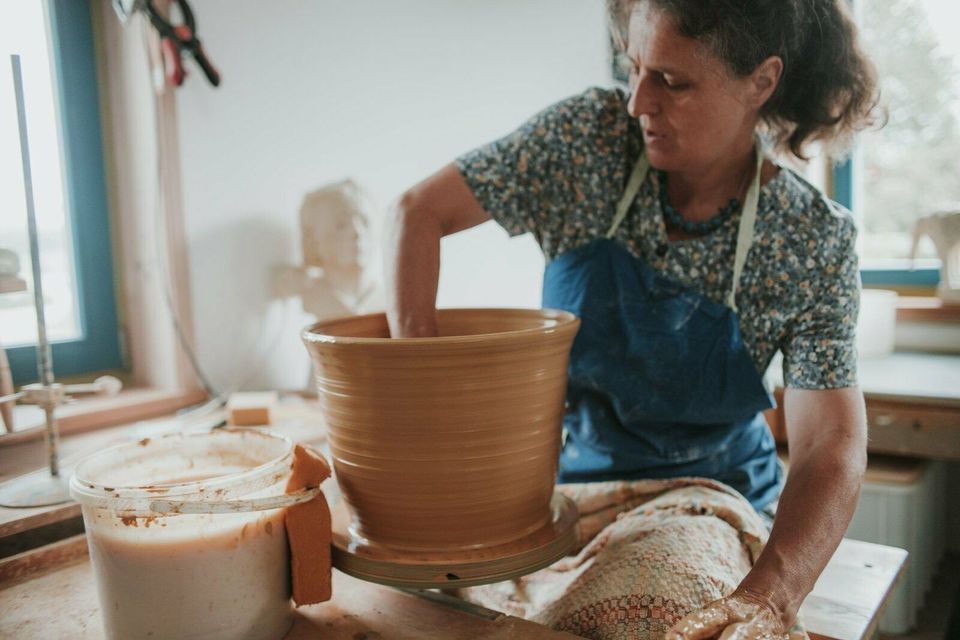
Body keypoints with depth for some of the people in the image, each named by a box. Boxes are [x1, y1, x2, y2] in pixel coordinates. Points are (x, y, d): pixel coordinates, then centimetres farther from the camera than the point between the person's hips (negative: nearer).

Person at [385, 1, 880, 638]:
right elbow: (419, 212, -11)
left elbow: (833, 445, -16)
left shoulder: (816, 241, -13)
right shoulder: (589, 134, -11)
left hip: (701, 494, -1)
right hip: (564, 472, 2)